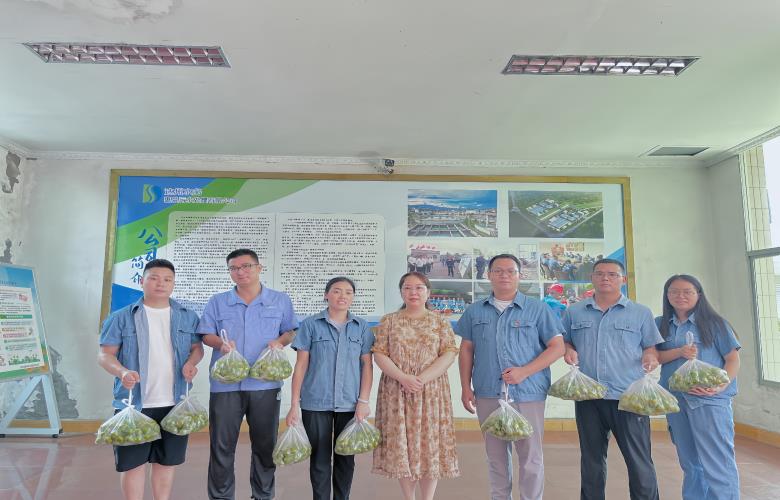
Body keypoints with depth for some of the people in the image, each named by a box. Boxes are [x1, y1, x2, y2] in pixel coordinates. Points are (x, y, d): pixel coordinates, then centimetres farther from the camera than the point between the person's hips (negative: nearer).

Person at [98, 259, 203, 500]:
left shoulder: (187, 317, 7)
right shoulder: (122, 317, 0)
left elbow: (197, 347, 12)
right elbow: (105, 354, -2)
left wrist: (191, 362, -10)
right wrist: (122, 371, -22)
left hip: (175, 403, 2)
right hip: (134, 403, -2)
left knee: (167, 460, 14)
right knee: (133, 461, 6)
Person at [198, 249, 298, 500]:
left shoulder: (280, 300, 5)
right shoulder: (217, 302, 7)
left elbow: (292, 331, 9)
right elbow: (205, 335, 6)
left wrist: (280, 341, -13)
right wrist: (221, 343, -15)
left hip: (265, 384, 0)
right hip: (225, 384, 0)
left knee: (265, 444, 10)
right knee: (222, 445, 6)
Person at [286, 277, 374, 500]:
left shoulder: (362, 327, 4)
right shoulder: (310, 324, -1)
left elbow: (367, 365, 3)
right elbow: (301, 365, -1)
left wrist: (363, 401, -4)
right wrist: (294, 403, -4)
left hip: (350, 404, 2)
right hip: (316, 403, -1)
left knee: (346, 458, 12)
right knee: (320, 458, 8)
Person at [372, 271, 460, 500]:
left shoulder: (440, 321, 5)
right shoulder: (388, 321, 6)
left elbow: (449, 354, -4)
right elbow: (379, 354, -1)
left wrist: (422, 378, -16)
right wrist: (403, 378, -16)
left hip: (432, 392, 0)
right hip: (396, 392, 1)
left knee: (430, 443, 3)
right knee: (401, 445, 4)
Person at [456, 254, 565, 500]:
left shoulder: (537, 309, -1)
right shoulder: (475, 311, 8)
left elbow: (557, 346, -4)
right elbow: (466, 350, 12)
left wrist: (524, 372, -14)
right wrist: (465, 387, 5)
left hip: (527, 393, -2)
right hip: (487, 394, 3)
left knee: (530, 456, 4)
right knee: (496, 455, 14)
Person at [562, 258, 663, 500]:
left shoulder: (641, 313, 7)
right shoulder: (574, 312, 10)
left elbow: (652, 347, 9)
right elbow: (562, 341, 18)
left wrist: (651, 357, -13)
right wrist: (568, 350, -3)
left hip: (629, 396, -2)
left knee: (639, 460, 1)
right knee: (591, 460, 13)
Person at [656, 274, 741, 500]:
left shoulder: (713, 322, -1)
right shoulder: (660, 324, 8)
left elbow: (733, 358, -3)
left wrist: (721, 386, -18)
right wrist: (679, 352, -16)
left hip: (709, 400, -4)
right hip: (675, 399, 4)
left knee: (717, 463, -6)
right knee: (689, 462, 15)